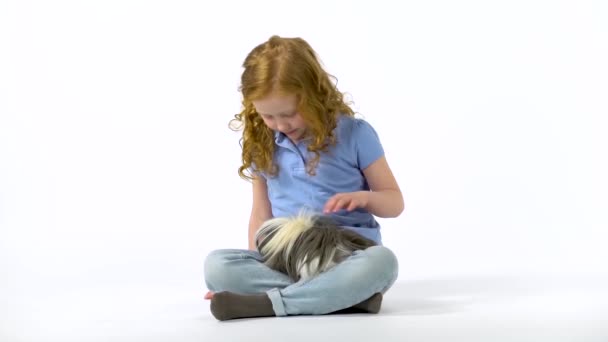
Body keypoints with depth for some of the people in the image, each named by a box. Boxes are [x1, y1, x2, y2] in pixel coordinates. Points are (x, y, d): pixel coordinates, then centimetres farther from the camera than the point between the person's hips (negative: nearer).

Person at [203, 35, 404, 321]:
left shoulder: (354, 133, -3)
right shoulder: (263, 145, 6)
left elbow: (394, 202, 3)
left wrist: (363, 197, -19)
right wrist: (254, 268, 2)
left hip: (348, 254, -3)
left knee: (381, 262, -38)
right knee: (217, 265, -25)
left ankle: (264, 302, -32)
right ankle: (346, 293, -34)